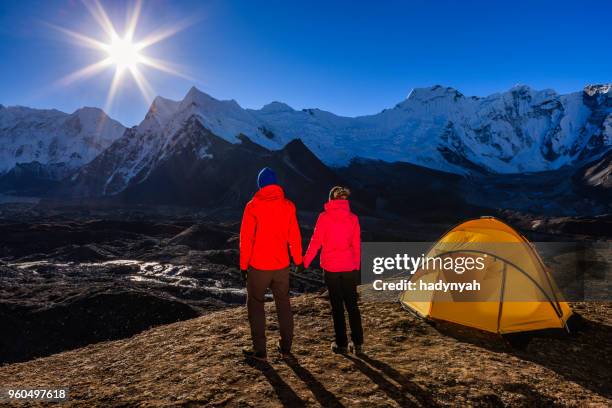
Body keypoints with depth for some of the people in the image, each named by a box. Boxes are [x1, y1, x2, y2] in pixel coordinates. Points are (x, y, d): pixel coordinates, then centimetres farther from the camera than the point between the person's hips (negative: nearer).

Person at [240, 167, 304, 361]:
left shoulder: (253, 206, -9)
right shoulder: (288, 205, -1)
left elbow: (246, 238, -8)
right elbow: (294, 236, 2)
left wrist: (243, 265, 0)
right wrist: (298, 260, 12)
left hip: (258, 266, -3)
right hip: (281, 265, 3)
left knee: (256, 305, 11)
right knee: (283, 305, 15)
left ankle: (259, 350, 14)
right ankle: (285, 348, 23)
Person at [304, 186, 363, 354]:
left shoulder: (324, 217, -8)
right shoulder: (353, 218, 2)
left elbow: (315, 242, -7)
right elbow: (357, 245, 6)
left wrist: (305, 262, 3)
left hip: (331, 268, -3)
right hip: (349, 267, 3)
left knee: (337, 305, 7)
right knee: (352, 304, 12)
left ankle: (341, 344, 14)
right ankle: (357, 343, 14)